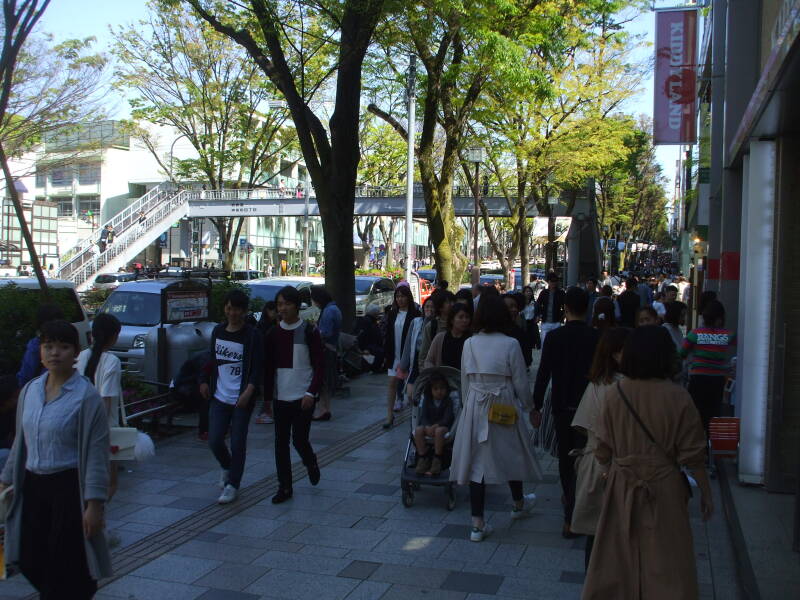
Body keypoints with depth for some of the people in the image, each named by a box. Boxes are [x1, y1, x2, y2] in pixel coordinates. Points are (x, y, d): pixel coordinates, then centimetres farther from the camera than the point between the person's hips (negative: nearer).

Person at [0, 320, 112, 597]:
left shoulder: (86, 396, -12)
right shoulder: (29, 390, 6)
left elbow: (96, 453, -14)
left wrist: (94, 503, -17)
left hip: (69, 487, -6)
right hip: (33, 485, 6)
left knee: (67, 568, 1)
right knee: (30, 562, 11)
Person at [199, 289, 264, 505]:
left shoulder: (252, 335, -8)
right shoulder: (218, 331, 8)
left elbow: (257, 368, -12)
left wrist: (249, 391, -23)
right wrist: (205, 380, 15)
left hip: (241, 399, -4)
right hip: (219, 397, 4)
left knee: (237, 444, 1)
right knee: (214, 440, 3)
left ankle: (232, 485, 16)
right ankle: (227, 467, 33)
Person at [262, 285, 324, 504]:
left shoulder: (309, 332, -6)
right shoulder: (273, 334, 6)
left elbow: (320, 366, -6)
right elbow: (268, 367, 10)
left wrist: (311, 393, -15)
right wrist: (267, 396, 7)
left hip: (303, 397, -4)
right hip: (280, 397, 4)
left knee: (299, 438, -5)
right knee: (281, 442, 5)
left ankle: (311, 464, 28)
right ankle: (284, 487, 15)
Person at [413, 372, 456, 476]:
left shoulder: (448, 401, 0)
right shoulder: (427, 400, 7)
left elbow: (447, 418, -11)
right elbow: (423, 416, -3)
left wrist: (436, 426, -27)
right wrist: (428, 427, -23)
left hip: (443, 426, -3)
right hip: (428, 426, 3)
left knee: (439, 431, -38)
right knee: (418, 430, -30)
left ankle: (437, 460, -25)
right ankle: (423, 459, -20)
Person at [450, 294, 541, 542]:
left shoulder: (469, 344, -3)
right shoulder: (510, 345, -11)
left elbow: (464, 381, 5)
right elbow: (520, 382, -6)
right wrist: (528, 406, 11)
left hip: (475, 409, 2)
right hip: (505, 409, -2)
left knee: (476, 459, 5)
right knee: (511, 454, 20)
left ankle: (478, 524, 6)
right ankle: (518, 504, 43)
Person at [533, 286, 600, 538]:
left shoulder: (554, 337, -8)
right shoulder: (596, 338, -7)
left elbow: (543, 374, -7)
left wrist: (537, 406, 2)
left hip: (562, 407, 1)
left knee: (565, 457, 20)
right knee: (580, 460, 1)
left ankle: (570, 501, 40)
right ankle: (571, 519, -3)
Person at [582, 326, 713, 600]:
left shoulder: (614, 394, -8)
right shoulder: (677, 397, -13)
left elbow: (603, 449, -2)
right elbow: (692, 454, -8)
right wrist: (705, 493, 4)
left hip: (622, 488, 2)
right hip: (664, 489, -2)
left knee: (619, 559, 16)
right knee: (666, 563, 11)